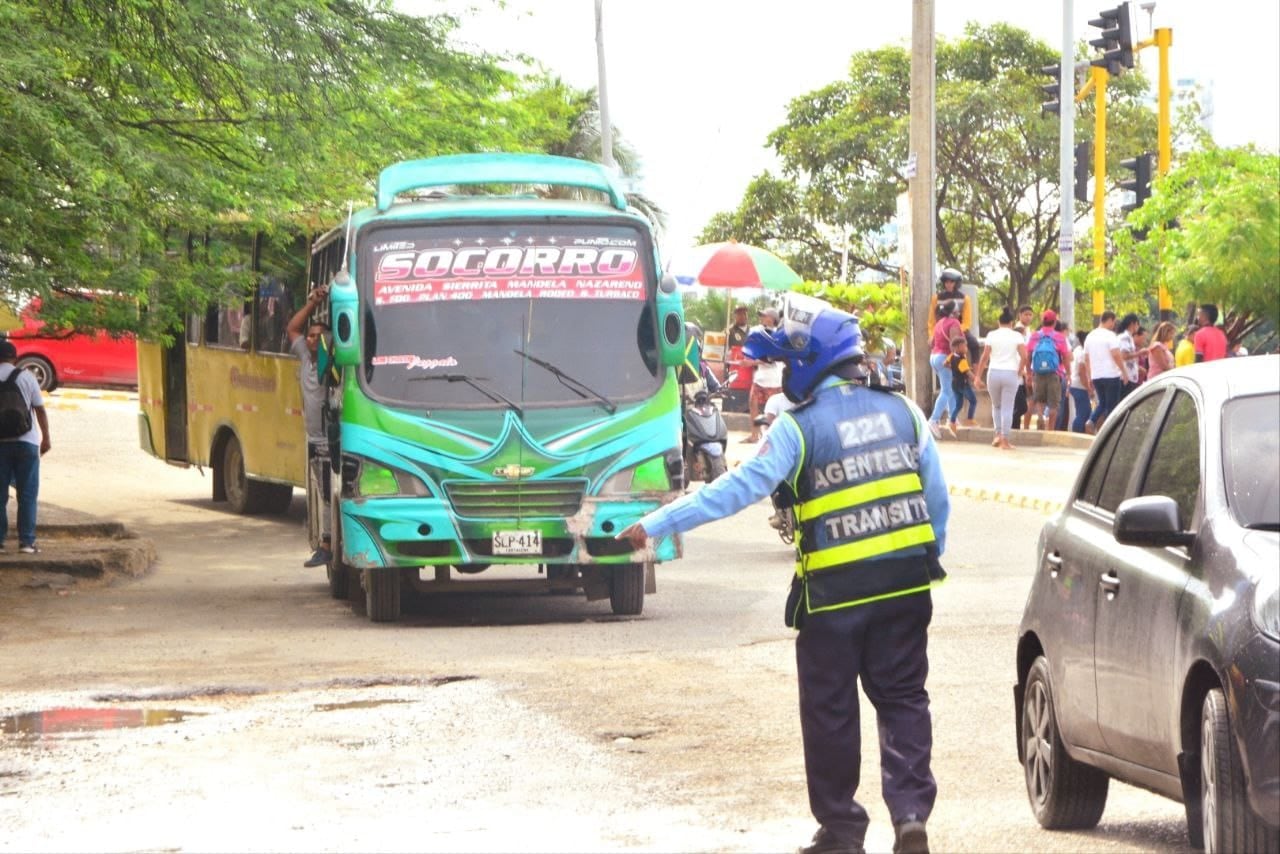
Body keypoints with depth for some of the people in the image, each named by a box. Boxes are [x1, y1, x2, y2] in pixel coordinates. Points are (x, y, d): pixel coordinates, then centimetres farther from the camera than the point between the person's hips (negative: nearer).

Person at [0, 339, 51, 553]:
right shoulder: (25, 377, -4)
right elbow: (40, 410, -2)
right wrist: (46, 438, 8)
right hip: (25, 441, -1)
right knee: (27, 494, 2)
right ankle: (26, 541, -3)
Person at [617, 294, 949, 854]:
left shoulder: (798, 428, -9)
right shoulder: (902, 413, 5)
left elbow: (738, 489, -14)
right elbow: (938, 500, 8)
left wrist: (655, 525, -12)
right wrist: (927, 563, 22)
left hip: (833, 594, -4)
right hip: (905, 587, 4)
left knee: (829, 711, 8)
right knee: (903, 700, 10)